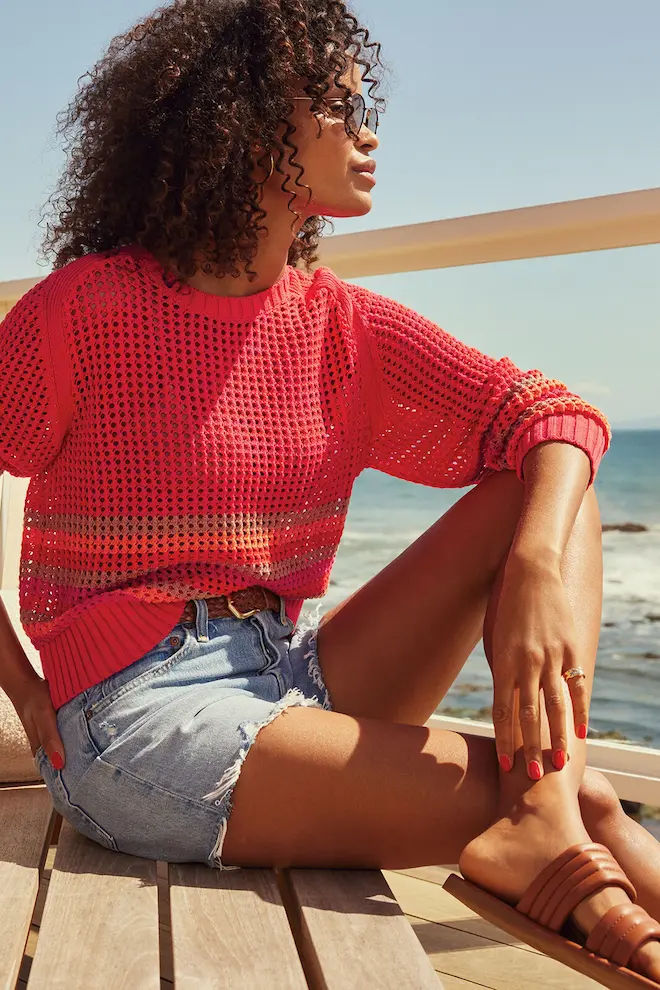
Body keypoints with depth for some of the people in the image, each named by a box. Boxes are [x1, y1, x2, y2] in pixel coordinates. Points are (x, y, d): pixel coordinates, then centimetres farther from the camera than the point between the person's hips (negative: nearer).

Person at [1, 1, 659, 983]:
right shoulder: (88, 311, -9)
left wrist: (540, 570, -25)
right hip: (139, 714, -7)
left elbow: (550, 416, -5)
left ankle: (542, 825, -28)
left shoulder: (345, 327, 5)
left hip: (293, 675, 7)